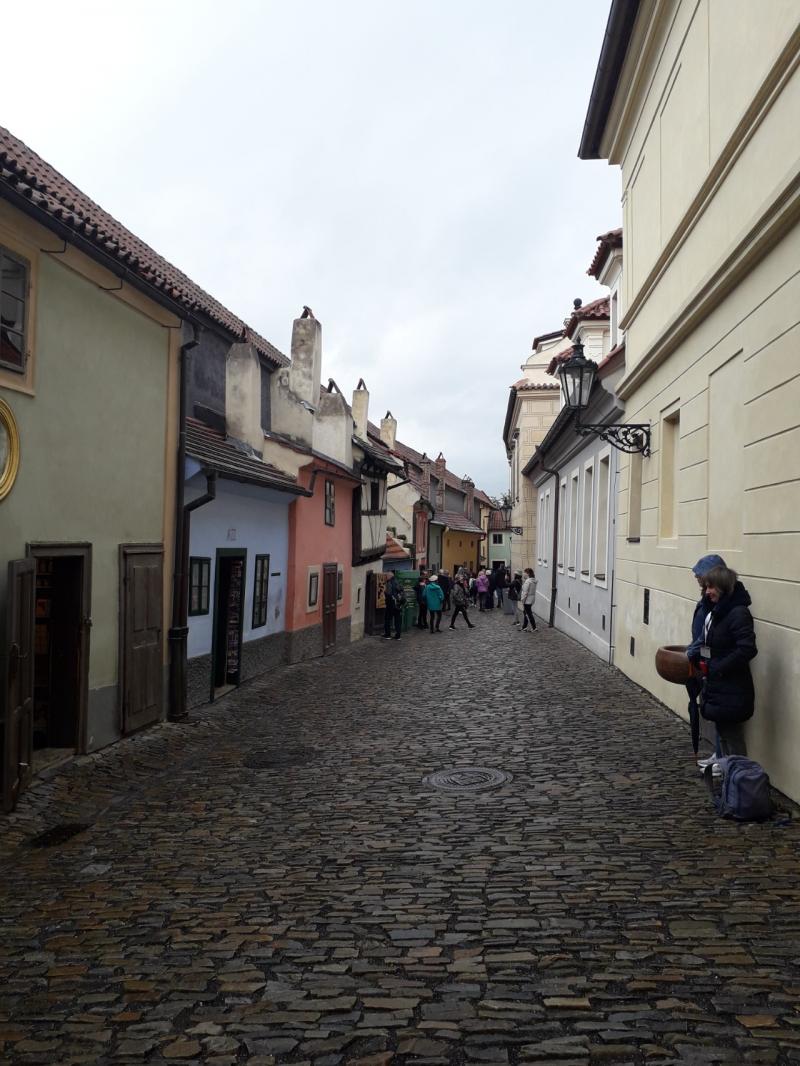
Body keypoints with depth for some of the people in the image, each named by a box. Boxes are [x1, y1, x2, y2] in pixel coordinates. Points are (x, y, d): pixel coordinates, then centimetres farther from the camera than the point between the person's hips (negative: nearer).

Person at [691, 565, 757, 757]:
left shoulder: (739, 614, -19)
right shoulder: (718, 611, 10)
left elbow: (747, 649, -26)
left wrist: (718, 668, -21)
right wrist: (697, 658, 6)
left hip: (732, 691, -9)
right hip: (718, 688, 9)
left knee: (732, 737, 1)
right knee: (723, 734, 18)